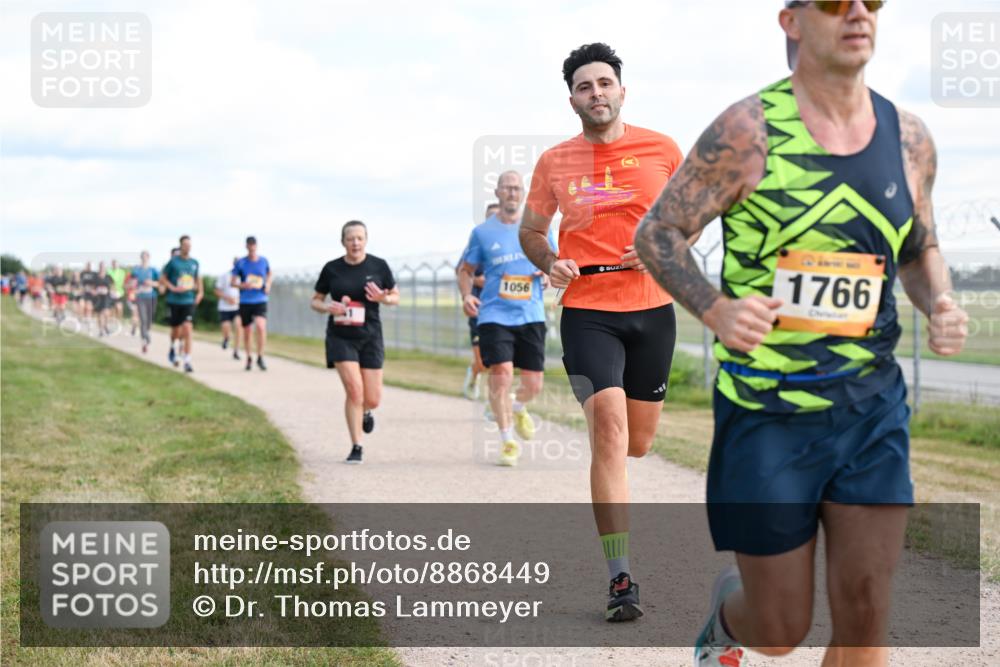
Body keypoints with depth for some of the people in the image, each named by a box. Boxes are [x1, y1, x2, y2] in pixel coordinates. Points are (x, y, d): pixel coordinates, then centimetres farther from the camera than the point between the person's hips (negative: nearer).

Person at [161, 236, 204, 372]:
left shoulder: (194, 262, 6)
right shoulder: (173, 262, -3)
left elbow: (198, 278, 22)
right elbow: (162, 279, 1)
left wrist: (200, 292, 9)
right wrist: (173, 288, -13)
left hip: (189, 301, 1)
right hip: (174, 301, -1)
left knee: (187, 329, -13)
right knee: (176, 331, 10)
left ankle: (187, 361, -14)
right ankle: (172, 348, 44)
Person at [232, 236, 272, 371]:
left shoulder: (263, 261, 4)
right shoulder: (240, 263, 0)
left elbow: (269, 274, 24)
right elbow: (233, 282, 4)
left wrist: (268, 284, 5)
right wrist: (243, 285, -16)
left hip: (260, 300, 0)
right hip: (245, 301, 0)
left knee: (261, 326, -21)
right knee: (247, 331, 7)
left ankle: (260, 357, -10)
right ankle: (249, 358, 27)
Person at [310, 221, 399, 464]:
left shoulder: (379, 266, 0)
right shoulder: (331, 269, -1)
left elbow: (396, 296, 9)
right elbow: (315, 301, 9)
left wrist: (383, 298, -14)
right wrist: (328, 307, -14)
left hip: (370, 337, 1)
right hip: (340, 337, -1)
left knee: (372, 399, 1)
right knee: (354, 389, -15)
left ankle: (365, 412, 40)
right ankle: (356, 447, -4)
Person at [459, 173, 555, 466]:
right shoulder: (483, 232, 5)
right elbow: (466, 270, 13)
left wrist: (549, 275, -6)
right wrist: (466, 295, -6)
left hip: (531, 316, 2)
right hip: (495, 315, -2)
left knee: (533, 384, 2)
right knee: (501, 375, -15)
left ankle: (518, 408, 39)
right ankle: (508, 441, 0)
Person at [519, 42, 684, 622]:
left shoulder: (662, 150, 2)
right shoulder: (554, 163, 3)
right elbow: (531, 231, 16)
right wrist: (549, 262, -6)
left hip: (652, 309, 2)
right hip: (587, 311, -2)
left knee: (637, 442, 11)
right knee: (609, 430, -17)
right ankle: (622, 581, -15)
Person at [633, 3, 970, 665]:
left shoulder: (909, 139, 4)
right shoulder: (747, 132, -10)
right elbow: (657, 233, -4)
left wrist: (941, 304, -4)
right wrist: (715, 309, -22)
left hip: (873, 408, 3)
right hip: (767, 413, -3)